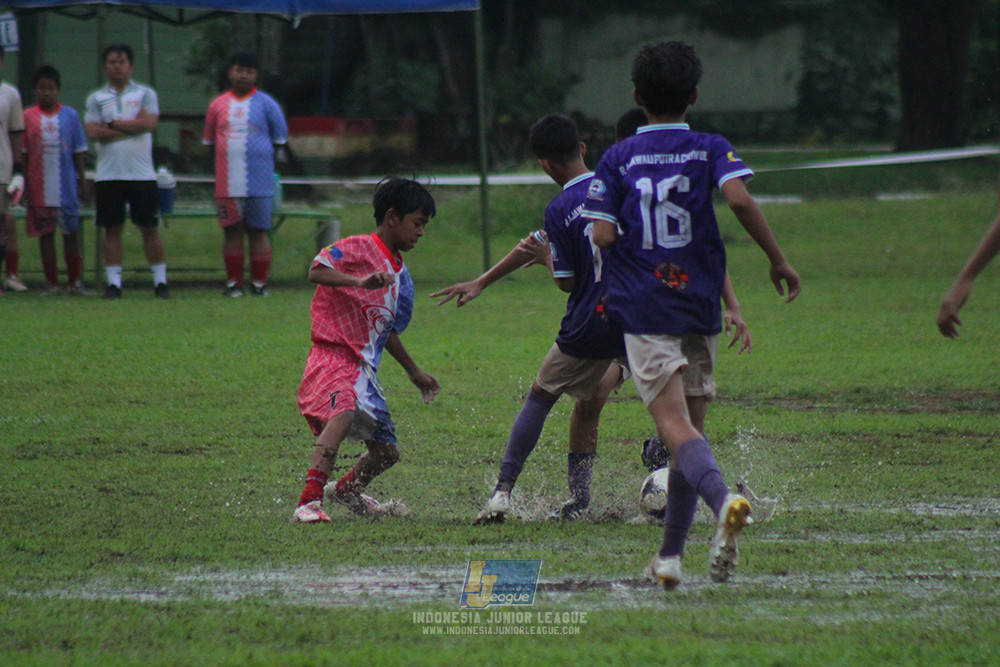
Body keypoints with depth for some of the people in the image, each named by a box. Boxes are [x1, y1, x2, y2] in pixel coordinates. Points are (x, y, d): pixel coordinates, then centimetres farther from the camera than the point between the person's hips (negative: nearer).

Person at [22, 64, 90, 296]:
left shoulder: (70, 116, 4)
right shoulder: (27, 117, 2)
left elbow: (78, 151, 8)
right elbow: (22, 153, 5)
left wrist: (81, 180, 5)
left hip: (67, 187, 0)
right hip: (40, 188, 0)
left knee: (72, 232, 3)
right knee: (45, 233, 4)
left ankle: (75, 281, 8)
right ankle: (51, 283, 9)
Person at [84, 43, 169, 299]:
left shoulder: (145, 94, 6)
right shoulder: (96, 98, 9)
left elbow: (150, 123, -10)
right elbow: (92, 132, -5)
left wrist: (113, 124, -7)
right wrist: (132, 126, -8)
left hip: (142, 173, -1)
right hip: (108, 175, 1)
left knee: (149, 228, -1)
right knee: (112, 229, 1)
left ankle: (160, 280, 5)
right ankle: (114, 282, 5)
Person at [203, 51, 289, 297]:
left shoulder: (266, 104, 4)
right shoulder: (218, 105, 10)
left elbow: (280, 138, 9)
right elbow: (210, 141, 16)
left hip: (259, 184, -2)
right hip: (228, 183, 2)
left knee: (259, 231, 0)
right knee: (232, 231, 3)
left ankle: (259, 283, 5)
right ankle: (233, 283, 7)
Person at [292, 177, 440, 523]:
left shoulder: (401, 276, 20)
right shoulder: (359, 249, -6)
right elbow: (316, 271, -22)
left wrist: (414, 372, 38)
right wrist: (360, 282, -35)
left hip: (365, 369, 9)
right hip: (333, 357, -9)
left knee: (386, 450, 14)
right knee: (343, 413, -37)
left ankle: (346, 491, 45)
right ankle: (309, 503, -44)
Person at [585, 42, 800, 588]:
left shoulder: (618, 158, 4)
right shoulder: (710, 149, 4)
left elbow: (603, 235, -4)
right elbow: (739, 198, -15)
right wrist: (777, 259, -7)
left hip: (641, 307, -2)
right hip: (699, 302, 2)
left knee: (674, 425, -13)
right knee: (688, 419, 14)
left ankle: (723, 499, -42)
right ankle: (670, 555, 15)